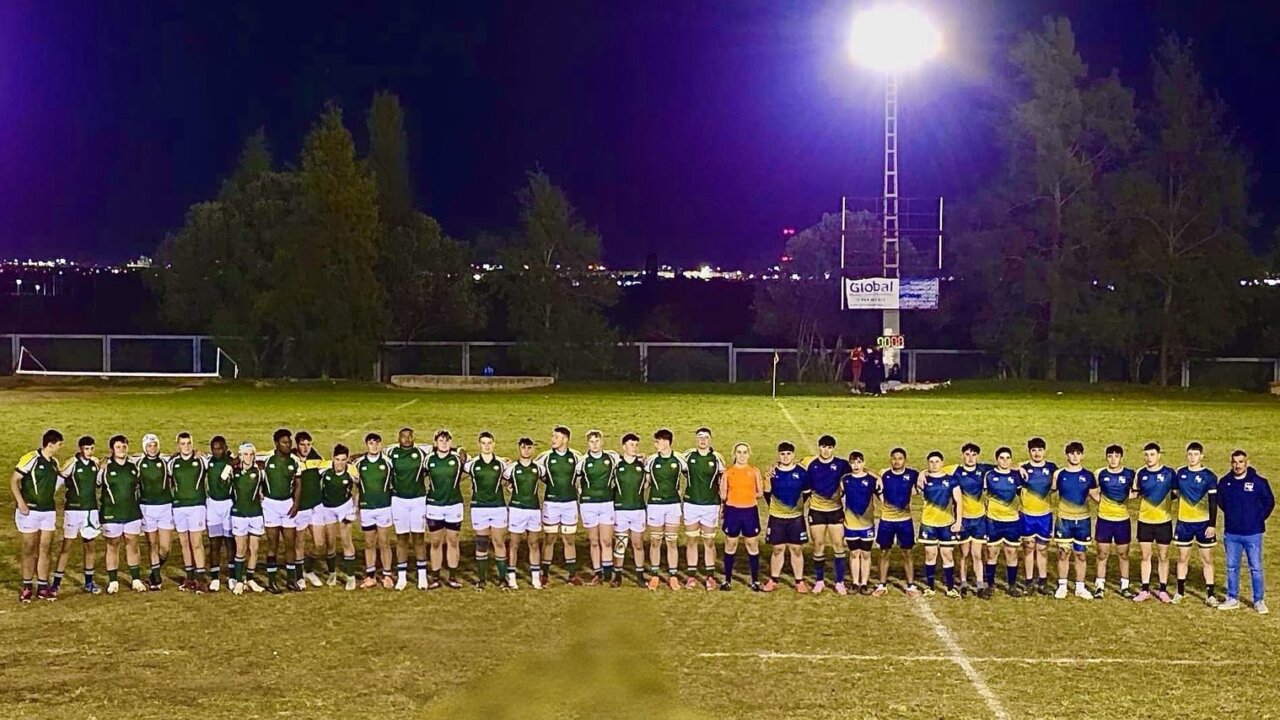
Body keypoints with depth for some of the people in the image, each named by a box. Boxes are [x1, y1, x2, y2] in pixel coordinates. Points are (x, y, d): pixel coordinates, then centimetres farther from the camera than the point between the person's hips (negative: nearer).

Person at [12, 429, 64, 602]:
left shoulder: (55, 463, 9)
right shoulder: (30, 459, -11)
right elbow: (14, 480, -10)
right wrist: (21, 503, -18)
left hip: (48, 511, 6)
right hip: (30, 511, -6)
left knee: (45, 550, 6)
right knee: (29, 550, 1)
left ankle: (42, 587, 11)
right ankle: (27, 587, 11)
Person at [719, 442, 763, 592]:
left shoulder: (754, 471, 3)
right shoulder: (728, 471, 2)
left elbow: (760, 493, 5)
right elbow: (723, 494, 4)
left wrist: (747, 495, -2)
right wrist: (724, 497, -11)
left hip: (750, 511, 0)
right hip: (732, 511, 0)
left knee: (752, 545, 4)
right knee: (730, 546, 6)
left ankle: (755, 581, 14)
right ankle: (727, 580, 16)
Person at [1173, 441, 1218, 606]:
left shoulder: (1209, 476, -7)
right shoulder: (1180, 473, 3)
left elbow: (1213, 502, -8)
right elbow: (1174, 493, 15)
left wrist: (1212, 524, -12)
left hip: (1203, 523, -3)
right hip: (1184, 522, 3)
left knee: (1207, 559, 2)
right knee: (1183, 557, 10)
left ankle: (1210, 595, 6)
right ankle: (1180, 591, 20)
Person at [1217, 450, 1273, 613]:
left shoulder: (1259, 482, -9)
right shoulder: (1225, 482, -1)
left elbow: (1269, 502, 1)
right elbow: (1220, 502, 16)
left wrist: (1259, 519, -1)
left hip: (1253, 534, -3)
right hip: (1231, 534, 3)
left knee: (1256, 568, 3)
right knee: (1232, 567, 11)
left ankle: (1259, 601, 13)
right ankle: (1232, 599, 21)